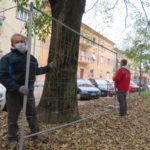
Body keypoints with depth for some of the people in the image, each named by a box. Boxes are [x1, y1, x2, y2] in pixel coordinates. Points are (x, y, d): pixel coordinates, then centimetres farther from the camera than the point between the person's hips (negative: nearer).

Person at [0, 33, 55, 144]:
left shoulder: (31, 58, 10)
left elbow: (36, 71, 25)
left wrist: (48, 67, 17)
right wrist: (18, 87, -29)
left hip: (29, 91, 6)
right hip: (14, 92, -6)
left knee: (32, 114, 16)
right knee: (13, 117, 6)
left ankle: (35, 134, 33)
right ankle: (12, 138, 24)